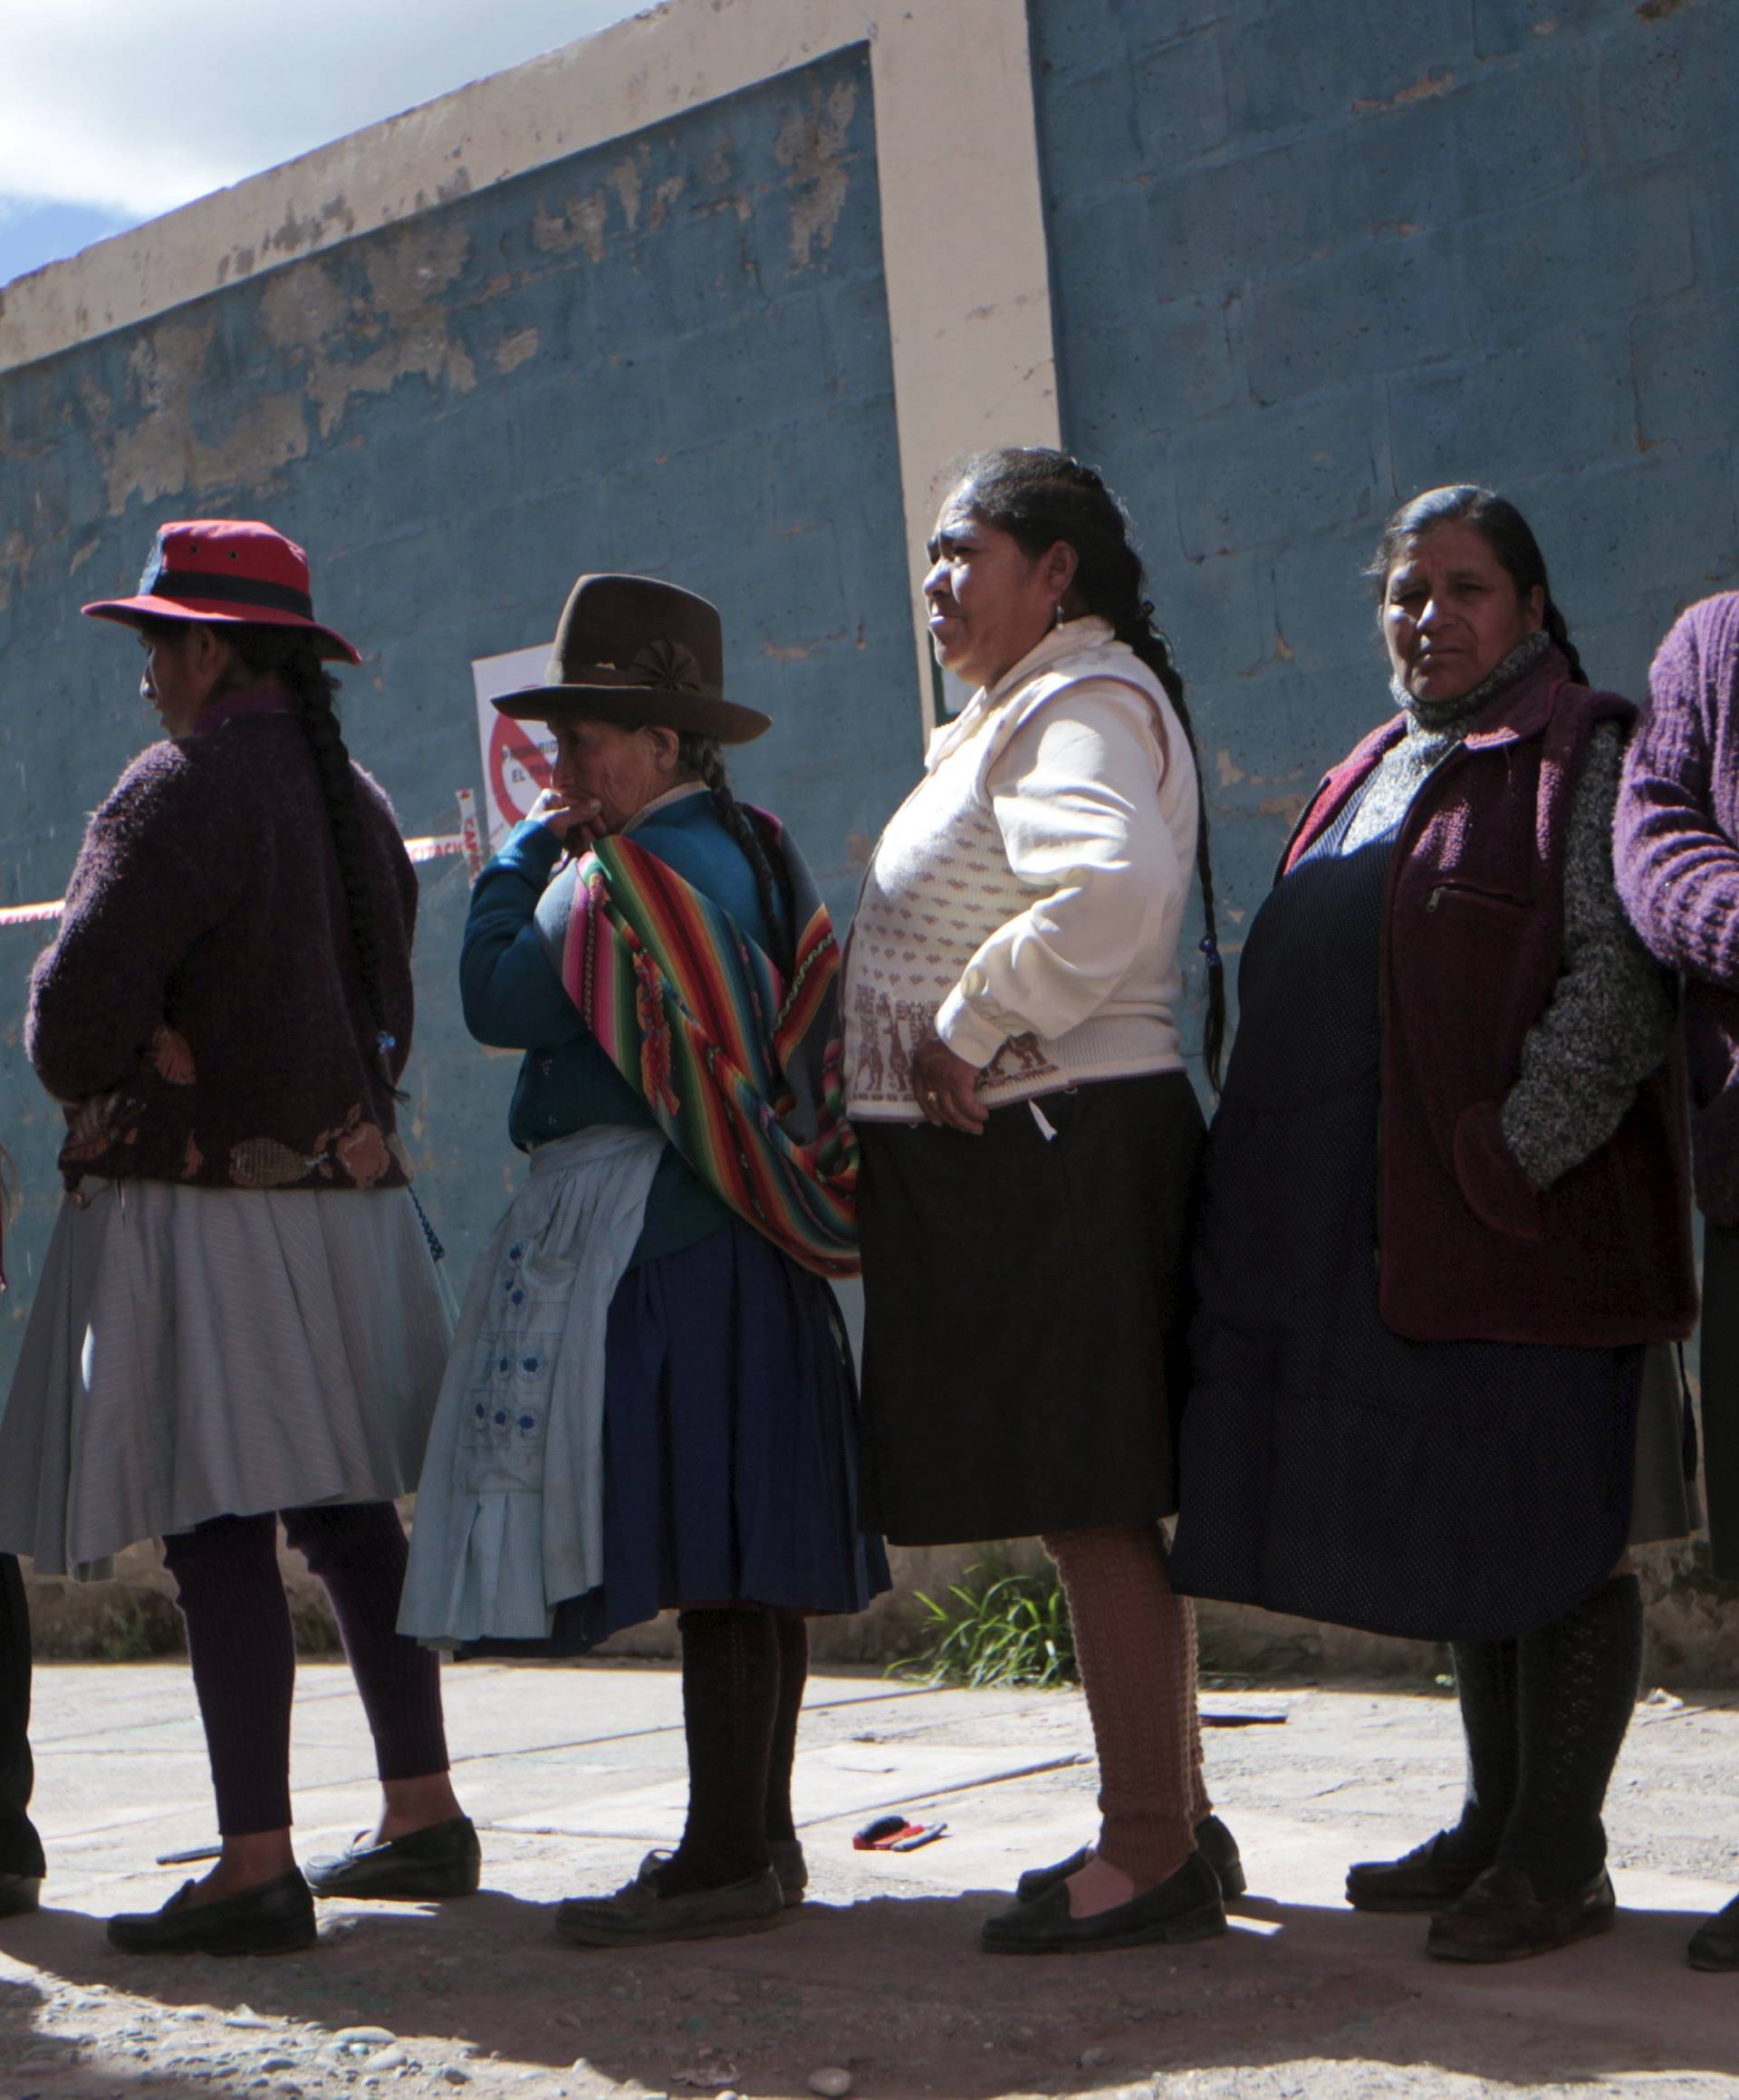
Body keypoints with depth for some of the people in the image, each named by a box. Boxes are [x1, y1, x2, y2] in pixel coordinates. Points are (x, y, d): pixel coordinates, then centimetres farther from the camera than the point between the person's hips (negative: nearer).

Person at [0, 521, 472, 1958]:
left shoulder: (183, 790, -12)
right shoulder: (359, 802, 13)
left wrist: (147, 1072, 1)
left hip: (201, 1206, -8)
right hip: (349, 1193, 8)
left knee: (219, 1530, -6)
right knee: (348, 1512, 14)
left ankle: (257, 1867, -6)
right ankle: (423, 1812, 20)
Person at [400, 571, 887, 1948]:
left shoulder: (632, 875, -14)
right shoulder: (757, 856, 15)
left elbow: (502, 1001, -11)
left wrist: (526, 855, 1)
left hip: (644, 1240, -10)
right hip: (752, 1235, 10)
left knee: (693, 1549, -7)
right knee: (747, 1548, 13)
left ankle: (724, 1859, -4)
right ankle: (759, 1834, 21)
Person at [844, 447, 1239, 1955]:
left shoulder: (1079, 704, -11)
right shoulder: (1016, 717, 23)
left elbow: (1114, 885, -30)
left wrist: (971, 1025, -22)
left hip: (1052, 1143, -11)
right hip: (1018, 1152, 11)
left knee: (1094, 1506, -8)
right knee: (1101, 1508, 14)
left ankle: (1150, 1849, -3)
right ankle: (1172, 1822, 21)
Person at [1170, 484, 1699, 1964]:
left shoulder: (1584, 759, -4)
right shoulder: (1376, 776, 20)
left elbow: (1620, 978, -14)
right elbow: (1305, 982, 24)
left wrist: (1514, 1152, -21)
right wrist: (1272, 1185, 14)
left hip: (1527, 1213, -8)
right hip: (1375, 1220, 8)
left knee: (1552, 1528, -3)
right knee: (1462, 1522, 14)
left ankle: (1561, 1855, 4)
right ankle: (1497, 1824, 24)